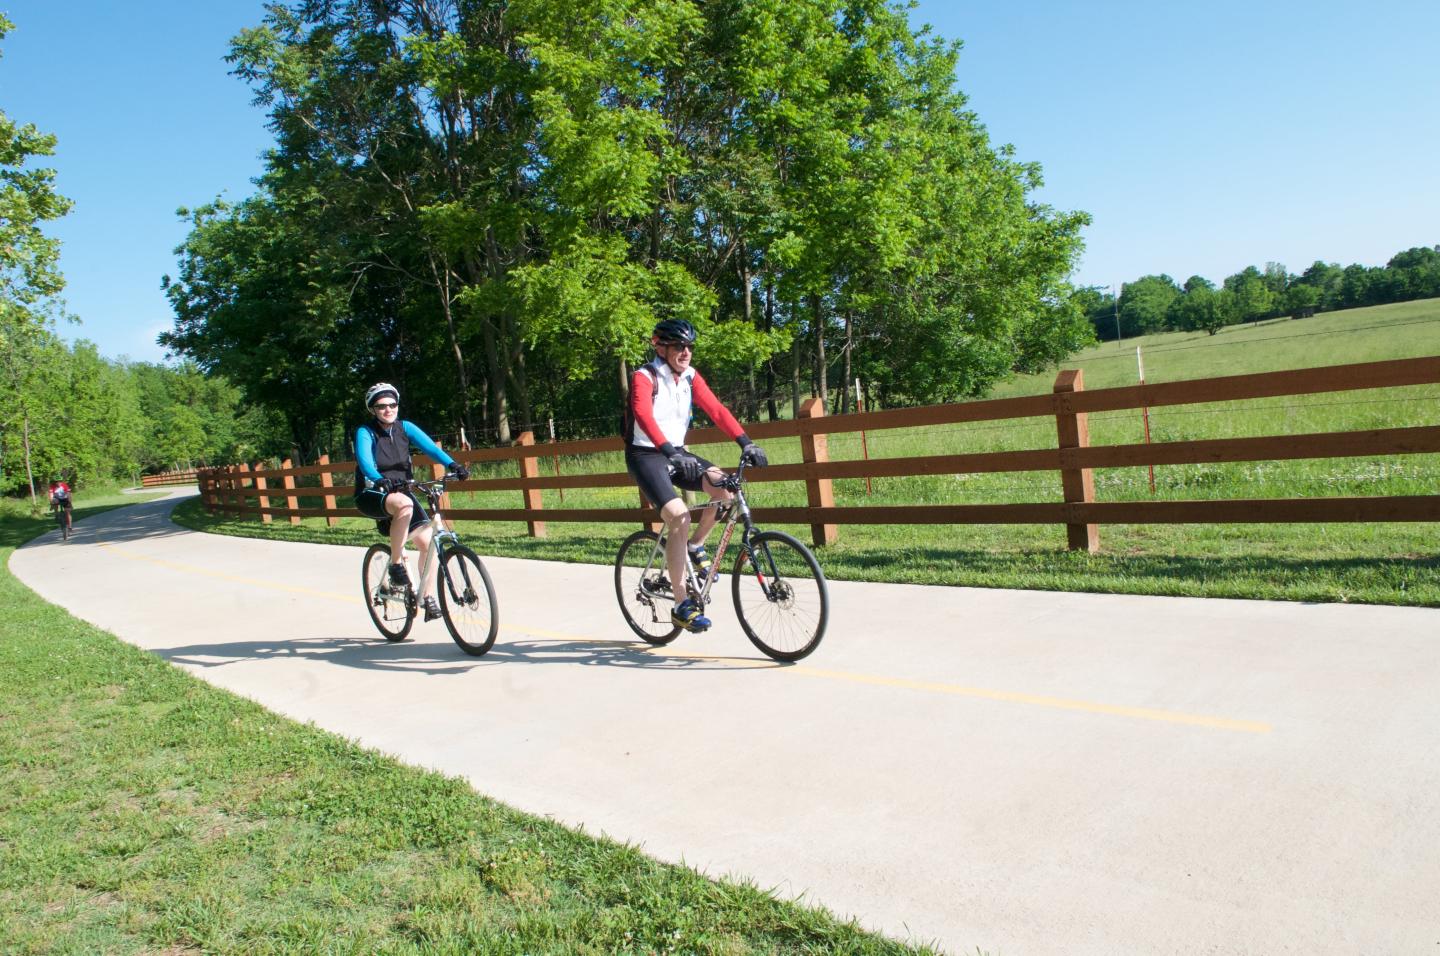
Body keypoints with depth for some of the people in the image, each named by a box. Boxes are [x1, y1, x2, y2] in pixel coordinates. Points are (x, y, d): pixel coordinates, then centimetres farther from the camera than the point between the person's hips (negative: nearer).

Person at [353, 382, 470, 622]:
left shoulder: (404, 428, 0)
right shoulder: (365, 432, -11)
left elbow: (429, 446, -16)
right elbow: (365, 462, -29)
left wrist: (452, 464, -34)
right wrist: (381, 480, -50)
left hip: (400, 491, 5)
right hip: (371, 495, -4)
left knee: (427, 541, -12)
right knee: (404, 504, -37)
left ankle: (428, 598, 1)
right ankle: (396, 564, -23)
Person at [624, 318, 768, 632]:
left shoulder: (690, 377, 4)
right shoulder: (644, 377, -15)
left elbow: (716, 409, -6)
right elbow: (644, 416, -32)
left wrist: (746, 442, -20)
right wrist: (671, 453, -46)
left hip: (676, 453, 6)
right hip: (645, 455, -6)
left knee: (724, 487, -18)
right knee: (679, 517, -25)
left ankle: (695, 546, 8)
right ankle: (682, 604, -16)